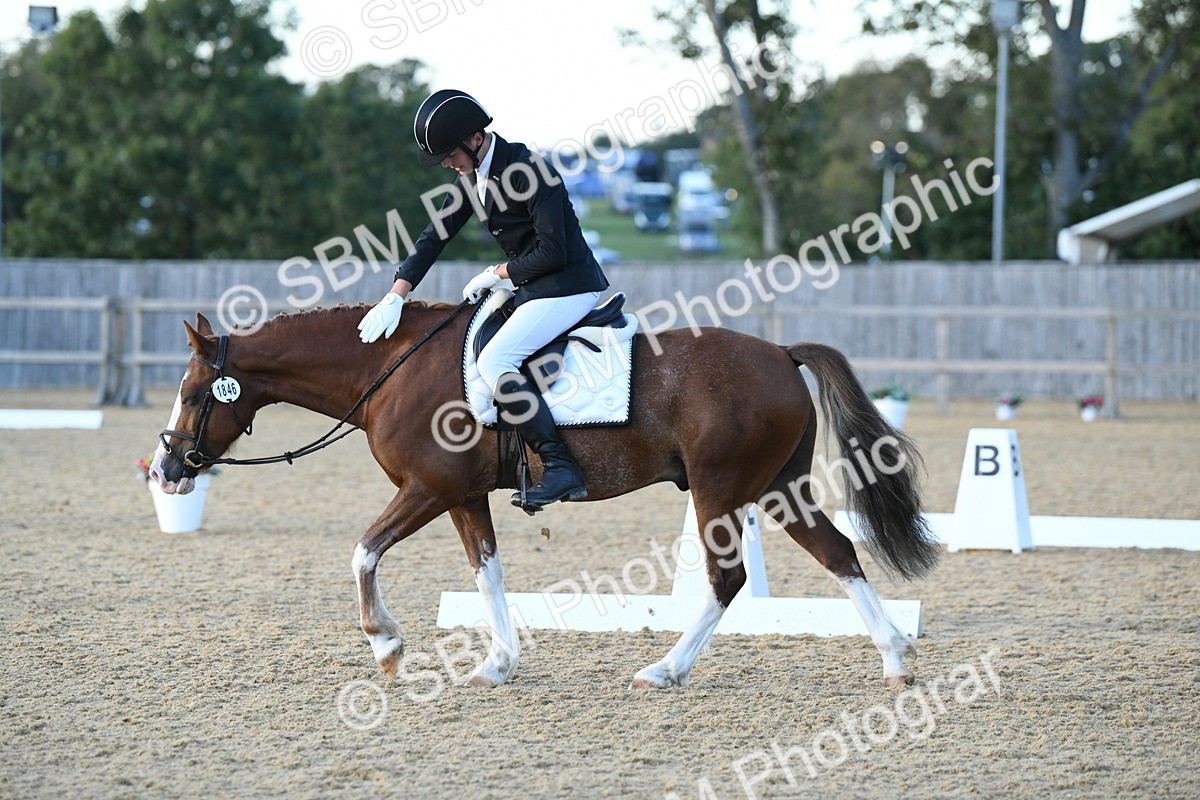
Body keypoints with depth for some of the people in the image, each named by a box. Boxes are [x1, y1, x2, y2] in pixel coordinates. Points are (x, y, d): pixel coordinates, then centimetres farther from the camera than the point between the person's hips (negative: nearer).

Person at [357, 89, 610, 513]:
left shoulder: (530, 170, -21)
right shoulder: (473, 175, 7)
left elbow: (552, 251, -24)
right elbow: (436, 235, 10)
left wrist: (496, 274, -11)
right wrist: (396, 295, 0)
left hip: (568, 287, -10)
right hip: (533, 288, 10)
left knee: (494, 361, -23)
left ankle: (561, 468, -27)